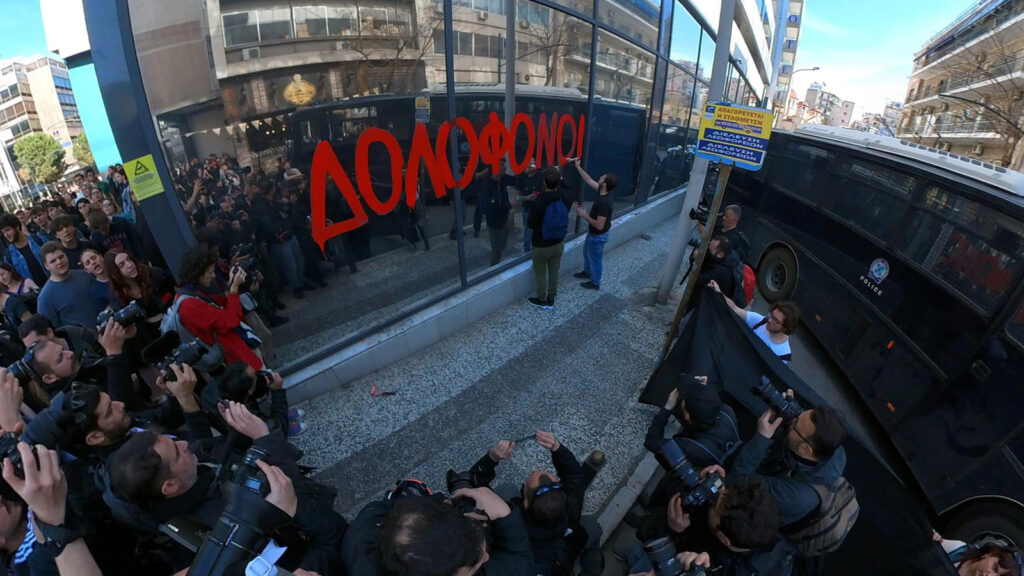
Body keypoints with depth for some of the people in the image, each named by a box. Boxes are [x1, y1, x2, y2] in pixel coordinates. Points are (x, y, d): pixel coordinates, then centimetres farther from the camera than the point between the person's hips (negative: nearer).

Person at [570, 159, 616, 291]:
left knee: (595, 259, 12)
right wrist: (578, 167, 7)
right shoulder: (602, 191, -9)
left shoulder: (604, 202, -36)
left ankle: (595, 283, 33)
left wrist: (584, 216, -24)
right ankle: (587, 272, 54)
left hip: (598, 236, -9)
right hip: (592, 233, 9)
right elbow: (589, 181, 8)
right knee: (587, 253, 30)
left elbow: (599, 225, -34)